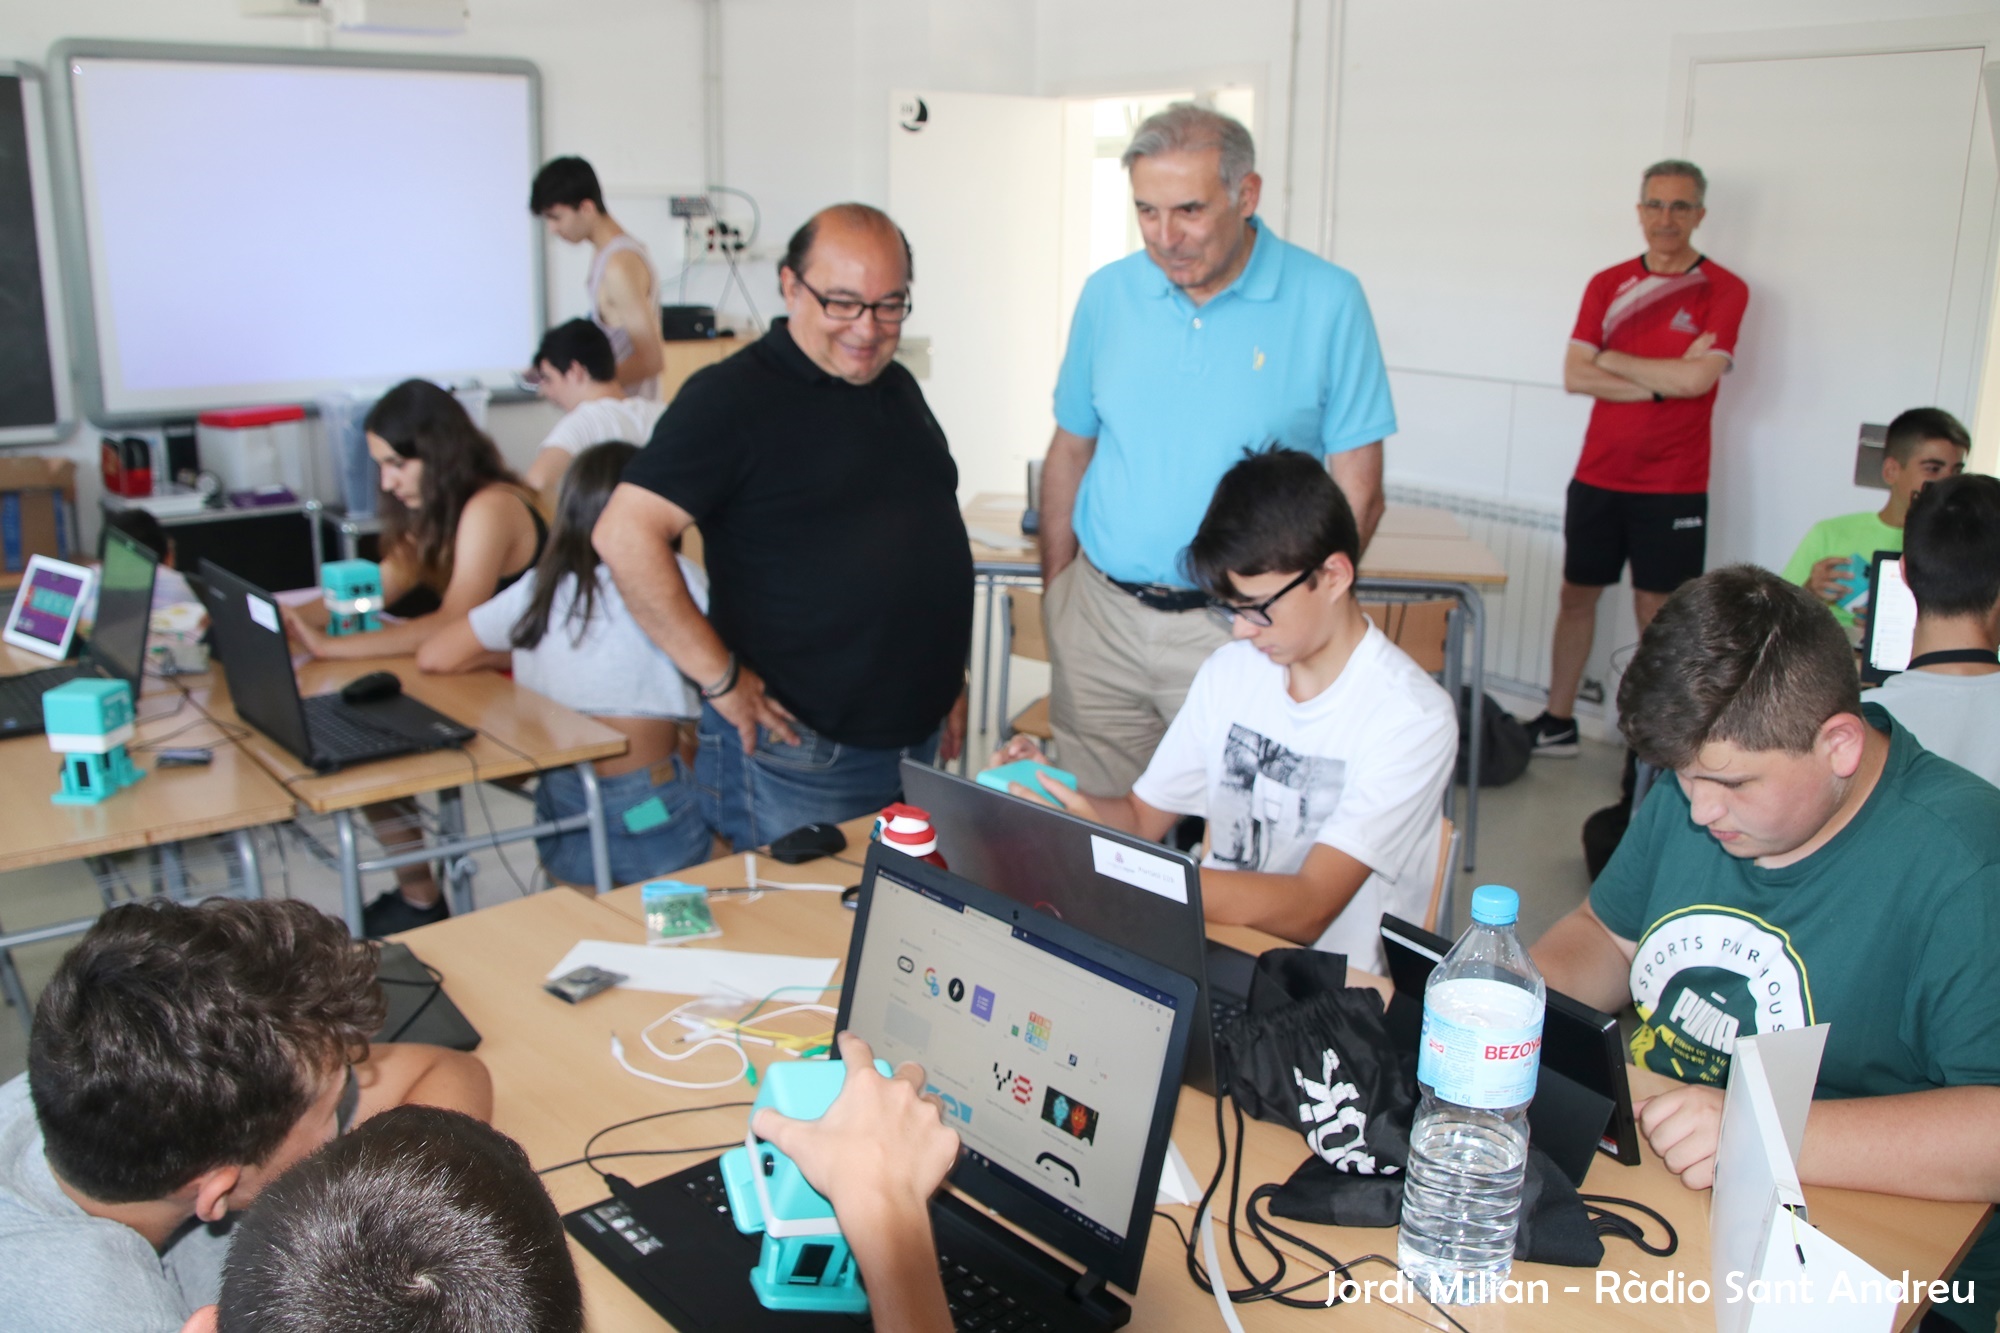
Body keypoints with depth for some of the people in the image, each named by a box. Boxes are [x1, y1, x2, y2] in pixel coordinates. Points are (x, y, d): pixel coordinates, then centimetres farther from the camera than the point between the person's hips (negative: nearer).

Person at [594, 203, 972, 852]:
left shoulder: (898, 388, 13)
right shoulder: (732, 396, -12)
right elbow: (626, 535, -22)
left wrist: (949, 675, 17)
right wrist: (721, 678, -19)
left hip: (919, 740, 8)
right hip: (801, 758, -7)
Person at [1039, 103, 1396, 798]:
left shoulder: (1327, 302, -6)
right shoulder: (1107, 294, 5)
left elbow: (1357, 487, -5)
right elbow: (1070, 452, 12)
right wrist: (1054, 592, 8)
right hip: (1099, 617, 3)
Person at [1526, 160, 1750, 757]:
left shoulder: (1723, 289, -3)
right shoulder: (1608, 284, 7)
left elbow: (1697, 379, -17)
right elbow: (1574, 376, -4)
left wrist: (1611, 358, -6)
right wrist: (1665, 380, -12)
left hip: (1673, 486, -3)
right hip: (1598, 477, 4)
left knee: (1656, 611, 1)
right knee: (1577, 595, 9)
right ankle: (1557, 723, 21)